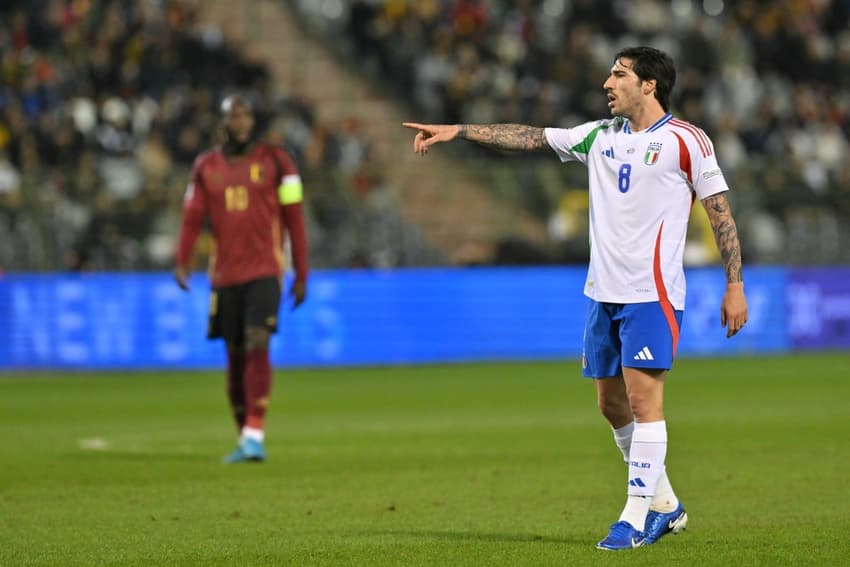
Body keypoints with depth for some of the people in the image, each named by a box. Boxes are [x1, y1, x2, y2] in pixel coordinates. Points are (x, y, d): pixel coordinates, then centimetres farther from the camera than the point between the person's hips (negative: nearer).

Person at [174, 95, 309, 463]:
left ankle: (255, 436, -21)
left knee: (257, 347, -18)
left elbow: (294, 220, 4)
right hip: (224, 276, 3)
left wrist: (301, 275, 2)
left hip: (265, 272, -3)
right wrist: (182, 263, -11)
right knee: (235, 357, 6)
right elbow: (192, 218, 5)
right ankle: (244, 441, 16)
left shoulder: (274, 162, 2)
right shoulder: (206, 167, 9)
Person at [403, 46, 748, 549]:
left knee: (643, 398, -12)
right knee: (612, 403, 8)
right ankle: (665, 506, 20)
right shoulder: (601, 136, 12)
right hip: (604, 293, 7)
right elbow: (532, 137, 15)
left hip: (652, 292, -7)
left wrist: (735, 286, -8)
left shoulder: (686, 141, -5)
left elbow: (721, 212, -4)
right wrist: (458, 131, 10)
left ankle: (637, 517, -9)